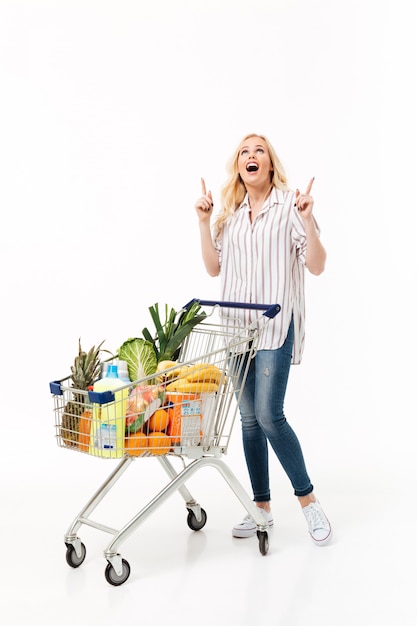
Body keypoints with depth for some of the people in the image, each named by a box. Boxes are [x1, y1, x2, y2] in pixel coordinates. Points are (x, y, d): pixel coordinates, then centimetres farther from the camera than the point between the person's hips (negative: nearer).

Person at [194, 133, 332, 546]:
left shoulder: (289, 206, -2)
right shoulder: (229, 213, 12)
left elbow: (316, 266, -7)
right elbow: (214, 268, 9)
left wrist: (307, 218, -18)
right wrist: (202, 221, 3)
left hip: (276, 323, -5)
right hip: (237, 324, 5)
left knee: (269, 415, -13)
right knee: (249, 418, 8)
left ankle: (308, 499, 5)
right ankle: (261, 507, 19)